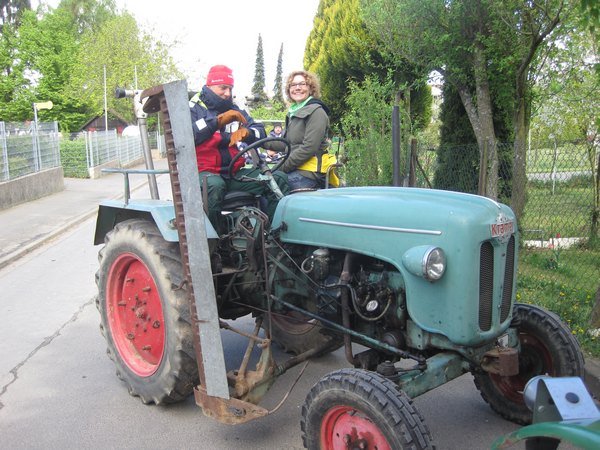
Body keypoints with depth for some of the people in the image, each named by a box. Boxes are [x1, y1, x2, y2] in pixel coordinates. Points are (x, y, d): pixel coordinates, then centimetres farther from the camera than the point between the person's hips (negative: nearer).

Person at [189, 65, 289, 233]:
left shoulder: (235, 110, 18)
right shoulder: (193, 110, 3)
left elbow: (261, 132, 8)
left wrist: (246, 132, -16)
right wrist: (218, 120, -26)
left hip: (235, 172, 5)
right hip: (206, 172, -5)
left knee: (278, 179, -12)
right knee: (214, 186, -40)